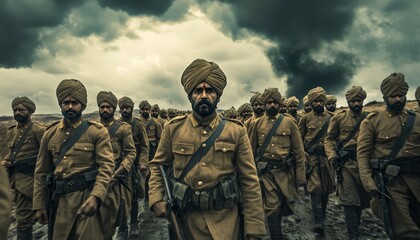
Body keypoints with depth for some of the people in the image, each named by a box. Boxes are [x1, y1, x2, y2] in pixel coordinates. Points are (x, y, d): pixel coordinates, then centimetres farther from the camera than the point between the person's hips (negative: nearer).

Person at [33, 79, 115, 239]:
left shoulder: (98, 131, -6)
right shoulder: (50, 133, 7)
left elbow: (106, 165, -14)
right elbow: (41, 171, 11)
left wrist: (96, 196, -26)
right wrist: (39, 204, 8)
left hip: (87, 197, -4)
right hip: (59, 199, 4)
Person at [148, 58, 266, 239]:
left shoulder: (236, 131, -7)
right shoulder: (173, 128, -3)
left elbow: (250, 182, -6)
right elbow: (157, 166, 8)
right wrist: (156, 199, -8)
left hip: (225, 219, -1)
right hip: (186, 218, 2)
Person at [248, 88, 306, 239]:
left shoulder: (289, 122, 0)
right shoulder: (256, 124, 1)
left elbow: (299, 151, 1)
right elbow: (251, 152, 5)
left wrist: (300, 175, -2)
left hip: (286, 171, 1)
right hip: (266, 172, -1)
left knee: (285, 205, 15)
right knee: (272, 208, -1)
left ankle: (275, 227, 45)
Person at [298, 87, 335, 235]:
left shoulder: (331, 117, 6)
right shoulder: (305, 118, 2)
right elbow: (299, 138, 4)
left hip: (327, 156, 3)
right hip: (311, 157, -2)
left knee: (326, 187, 13)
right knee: (315, 188, -11)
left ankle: (322, 214, 35)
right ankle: (319, 221, -7)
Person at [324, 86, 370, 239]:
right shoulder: (339, 117, -2)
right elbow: (329, 139, 2)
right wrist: (332, 156, -11)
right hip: (346, 164, -3)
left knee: (361, 198, 16)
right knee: (350, 201, -5)